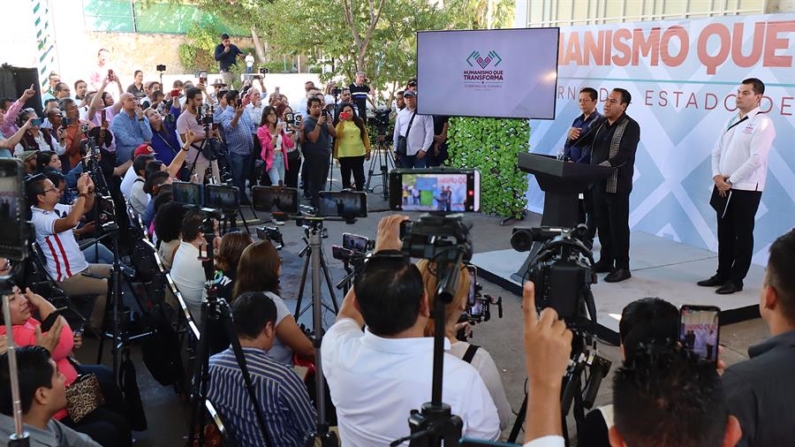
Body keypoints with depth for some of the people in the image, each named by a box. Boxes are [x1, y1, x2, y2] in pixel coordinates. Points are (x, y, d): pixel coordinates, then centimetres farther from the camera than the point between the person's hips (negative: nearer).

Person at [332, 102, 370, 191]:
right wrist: (341, 122, -21)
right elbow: (337, 135, -15)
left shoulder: (359, 121, 8)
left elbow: (365, 136, 9)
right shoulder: (340, 123, 2)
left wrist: (368, 150, 4)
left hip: (359, 154, 2)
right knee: (346, 176, 5)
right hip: (344, 154, -2)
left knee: (359, 176, 8)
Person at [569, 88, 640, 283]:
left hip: (617, 185, -7)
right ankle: (605, 261, 24)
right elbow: (583, 142, 16)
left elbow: (624, 155, -20)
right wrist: (574, 136, -8)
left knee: (618, 226, -1)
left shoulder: (631, 126, -8)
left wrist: (604, 166, -34)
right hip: (598, 182, 7)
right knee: (602, 224, 13)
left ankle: (622, 267, 6)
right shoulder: (601, 124, 14)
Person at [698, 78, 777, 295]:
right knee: (724, 233, 13)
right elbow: (717, 151, 12)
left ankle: (736, 279, 11)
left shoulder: (762, 122, -10)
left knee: (742, 235, 3)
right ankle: (722, 274, 24)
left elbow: (756, 159, -18)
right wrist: (717, 176, -5)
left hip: (746, 188, -7)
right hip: (723, 187, 7)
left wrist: (731, 180, -14)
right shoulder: (731, 121, 13)